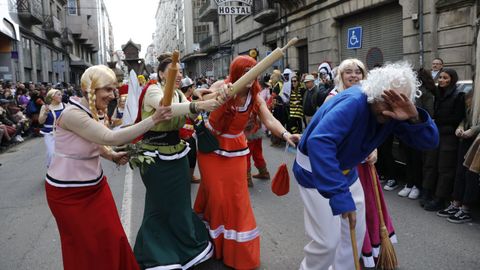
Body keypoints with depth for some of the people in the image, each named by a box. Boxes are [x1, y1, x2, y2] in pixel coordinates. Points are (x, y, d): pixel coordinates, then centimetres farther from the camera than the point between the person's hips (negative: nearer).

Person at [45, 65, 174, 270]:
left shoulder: (97, 112, 1)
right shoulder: (72, 114, -26)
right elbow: (110, 138, -33)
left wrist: (113, 156, -6)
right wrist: (153, 120, -35)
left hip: (95, 185, 7)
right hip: (68, 191, -7)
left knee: (111, 237, 13)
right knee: (85, 244, 10)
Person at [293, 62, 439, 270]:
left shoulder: (393, 111, -10)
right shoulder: (353, 103, -34)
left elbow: (430, 141, -12)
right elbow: (318, 142, -48)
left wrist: (414, 118, -34)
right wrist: (340, 195, -50)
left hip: (346, 170, 8)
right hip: (315, 169, -7)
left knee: (356, 231, 13)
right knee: (327, 240, -6)